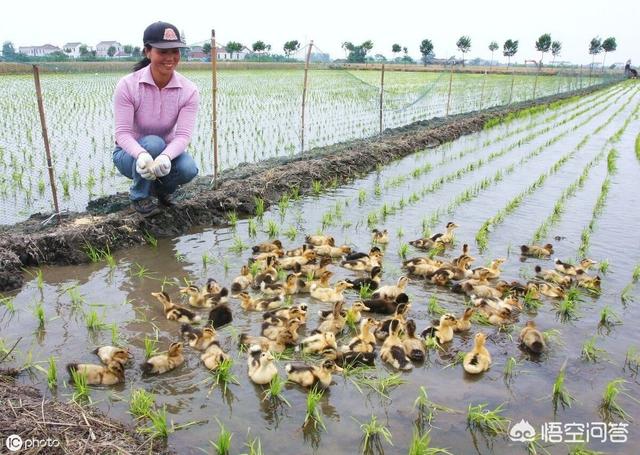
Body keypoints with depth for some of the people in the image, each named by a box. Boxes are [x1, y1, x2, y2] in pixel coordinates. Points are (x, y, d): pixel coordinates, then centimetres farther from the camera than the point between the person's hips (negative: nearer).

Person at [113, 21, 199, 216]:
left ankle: (160, 188, 7)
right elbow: (122, 133, -24)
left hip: (166, 151, 2)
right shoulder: (127, 85, -21)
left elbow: (183, 135, -24)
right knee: (153, 142, -35)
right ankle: (140, 196, -8)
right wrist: (142, 155, -47)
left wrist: (165, 157, -46)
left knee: (188, 169, -29)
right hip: (130, 153, -1)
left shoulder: (189, 90, -16)